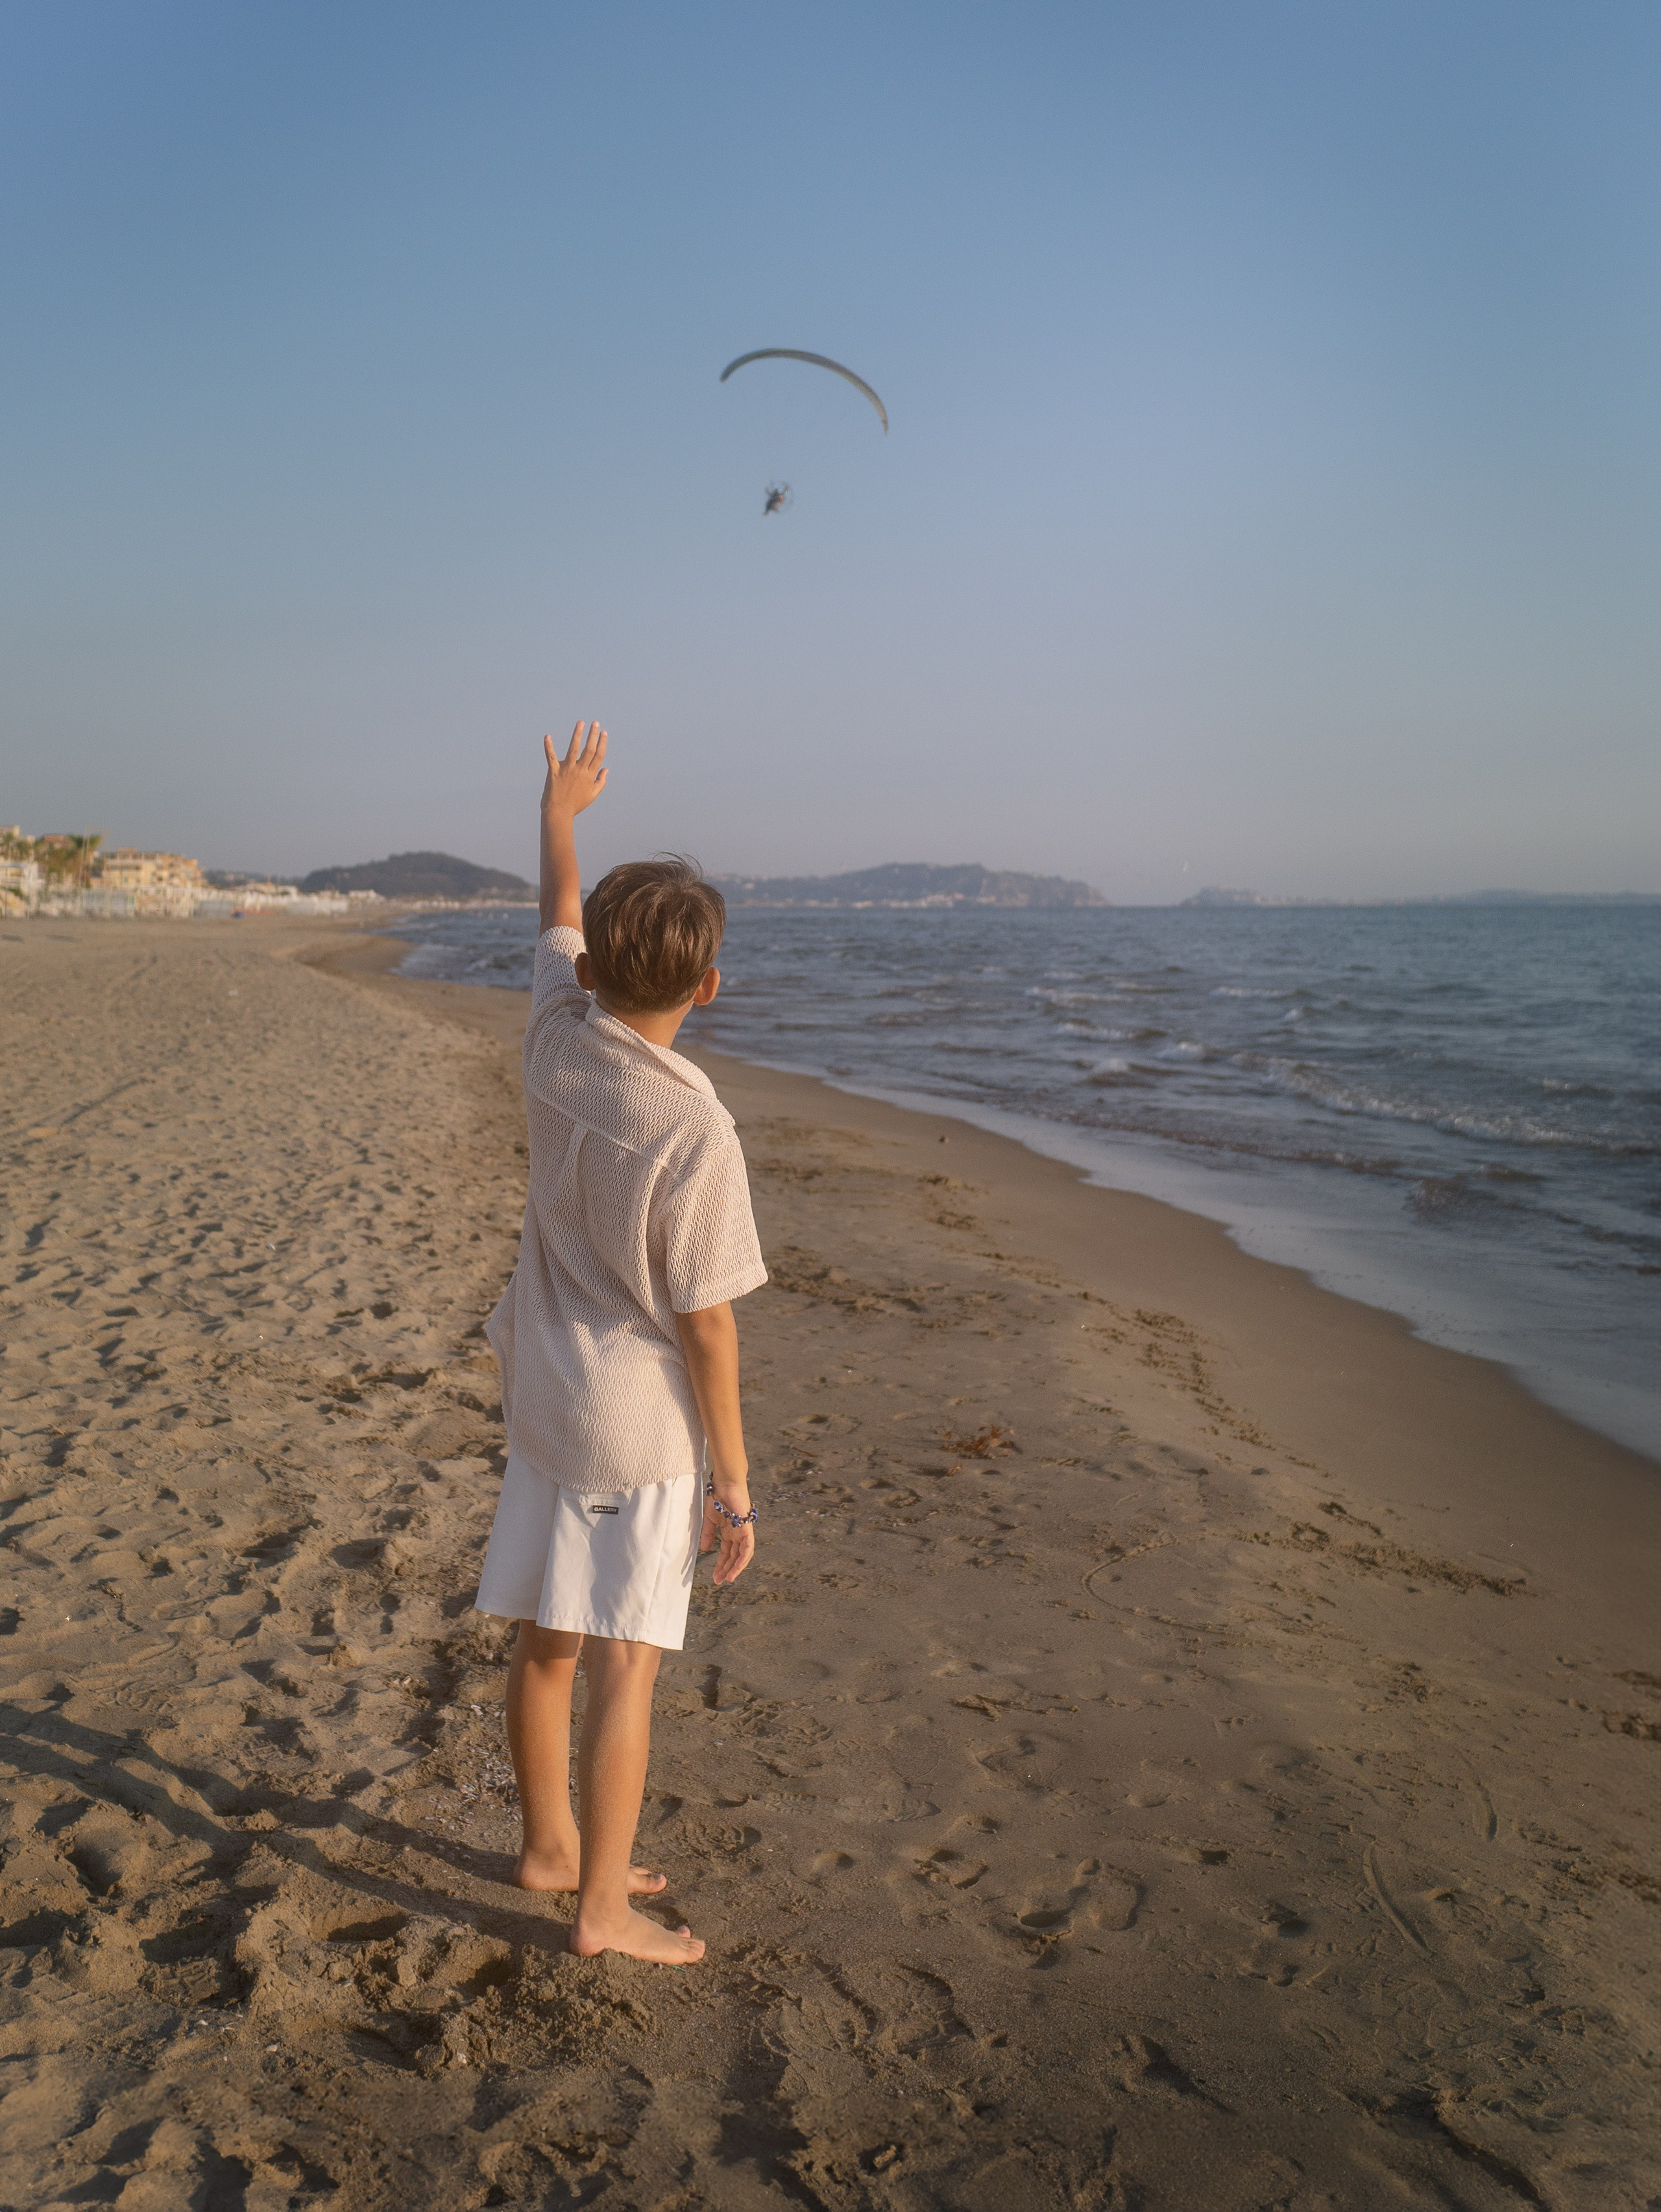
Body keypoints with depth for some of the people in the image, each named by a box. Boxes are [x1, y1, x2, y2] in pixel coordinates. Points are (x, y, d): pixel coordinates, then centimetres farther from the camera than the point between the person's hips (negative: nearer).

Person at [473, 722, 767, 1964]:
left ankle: (550, 1846, 37)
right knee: (625, 1668, 4)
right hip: (641, 1426, -7)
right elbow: (707, 1327, -18)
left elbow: (560, 931, 17)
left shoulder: (557, 1043, -6)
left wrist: (561, 815, 34)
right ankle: (602, 1909, 15)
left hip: (543, 1396, 7)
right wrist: (734, 1488, -8)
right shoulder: (695, 1132, -24)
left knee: (547, 1642, 19)